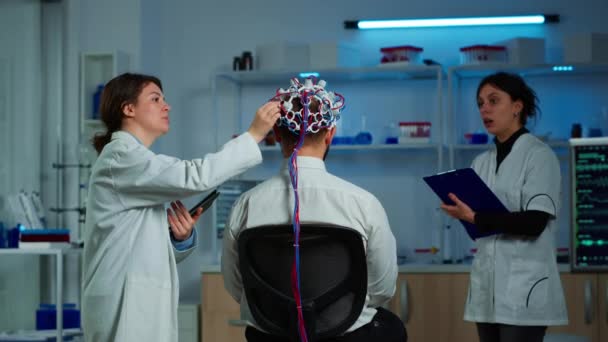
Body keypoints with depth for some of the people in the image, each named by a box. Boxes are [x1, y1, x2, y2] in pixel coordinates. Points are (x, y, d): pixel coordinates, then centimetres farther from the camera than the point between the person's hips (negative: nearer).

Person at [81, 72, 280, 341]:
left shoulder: (137, 162, 20)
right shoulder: (121, 156, -9)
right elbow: (195, 177, -23)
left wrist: (182, 237, -2)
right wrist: (254, 134, -17)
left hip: (141, 304, 9)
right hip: (125, 306, -9)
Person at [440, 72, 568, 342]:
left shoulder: (539, 155, -5)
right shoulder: (482, 162, 15)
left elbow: (534, 223, -15)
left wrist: (476, 218, -16)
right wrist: (459, 210, -4)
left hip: (523, 287, -6)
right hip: (487, 285, 6)